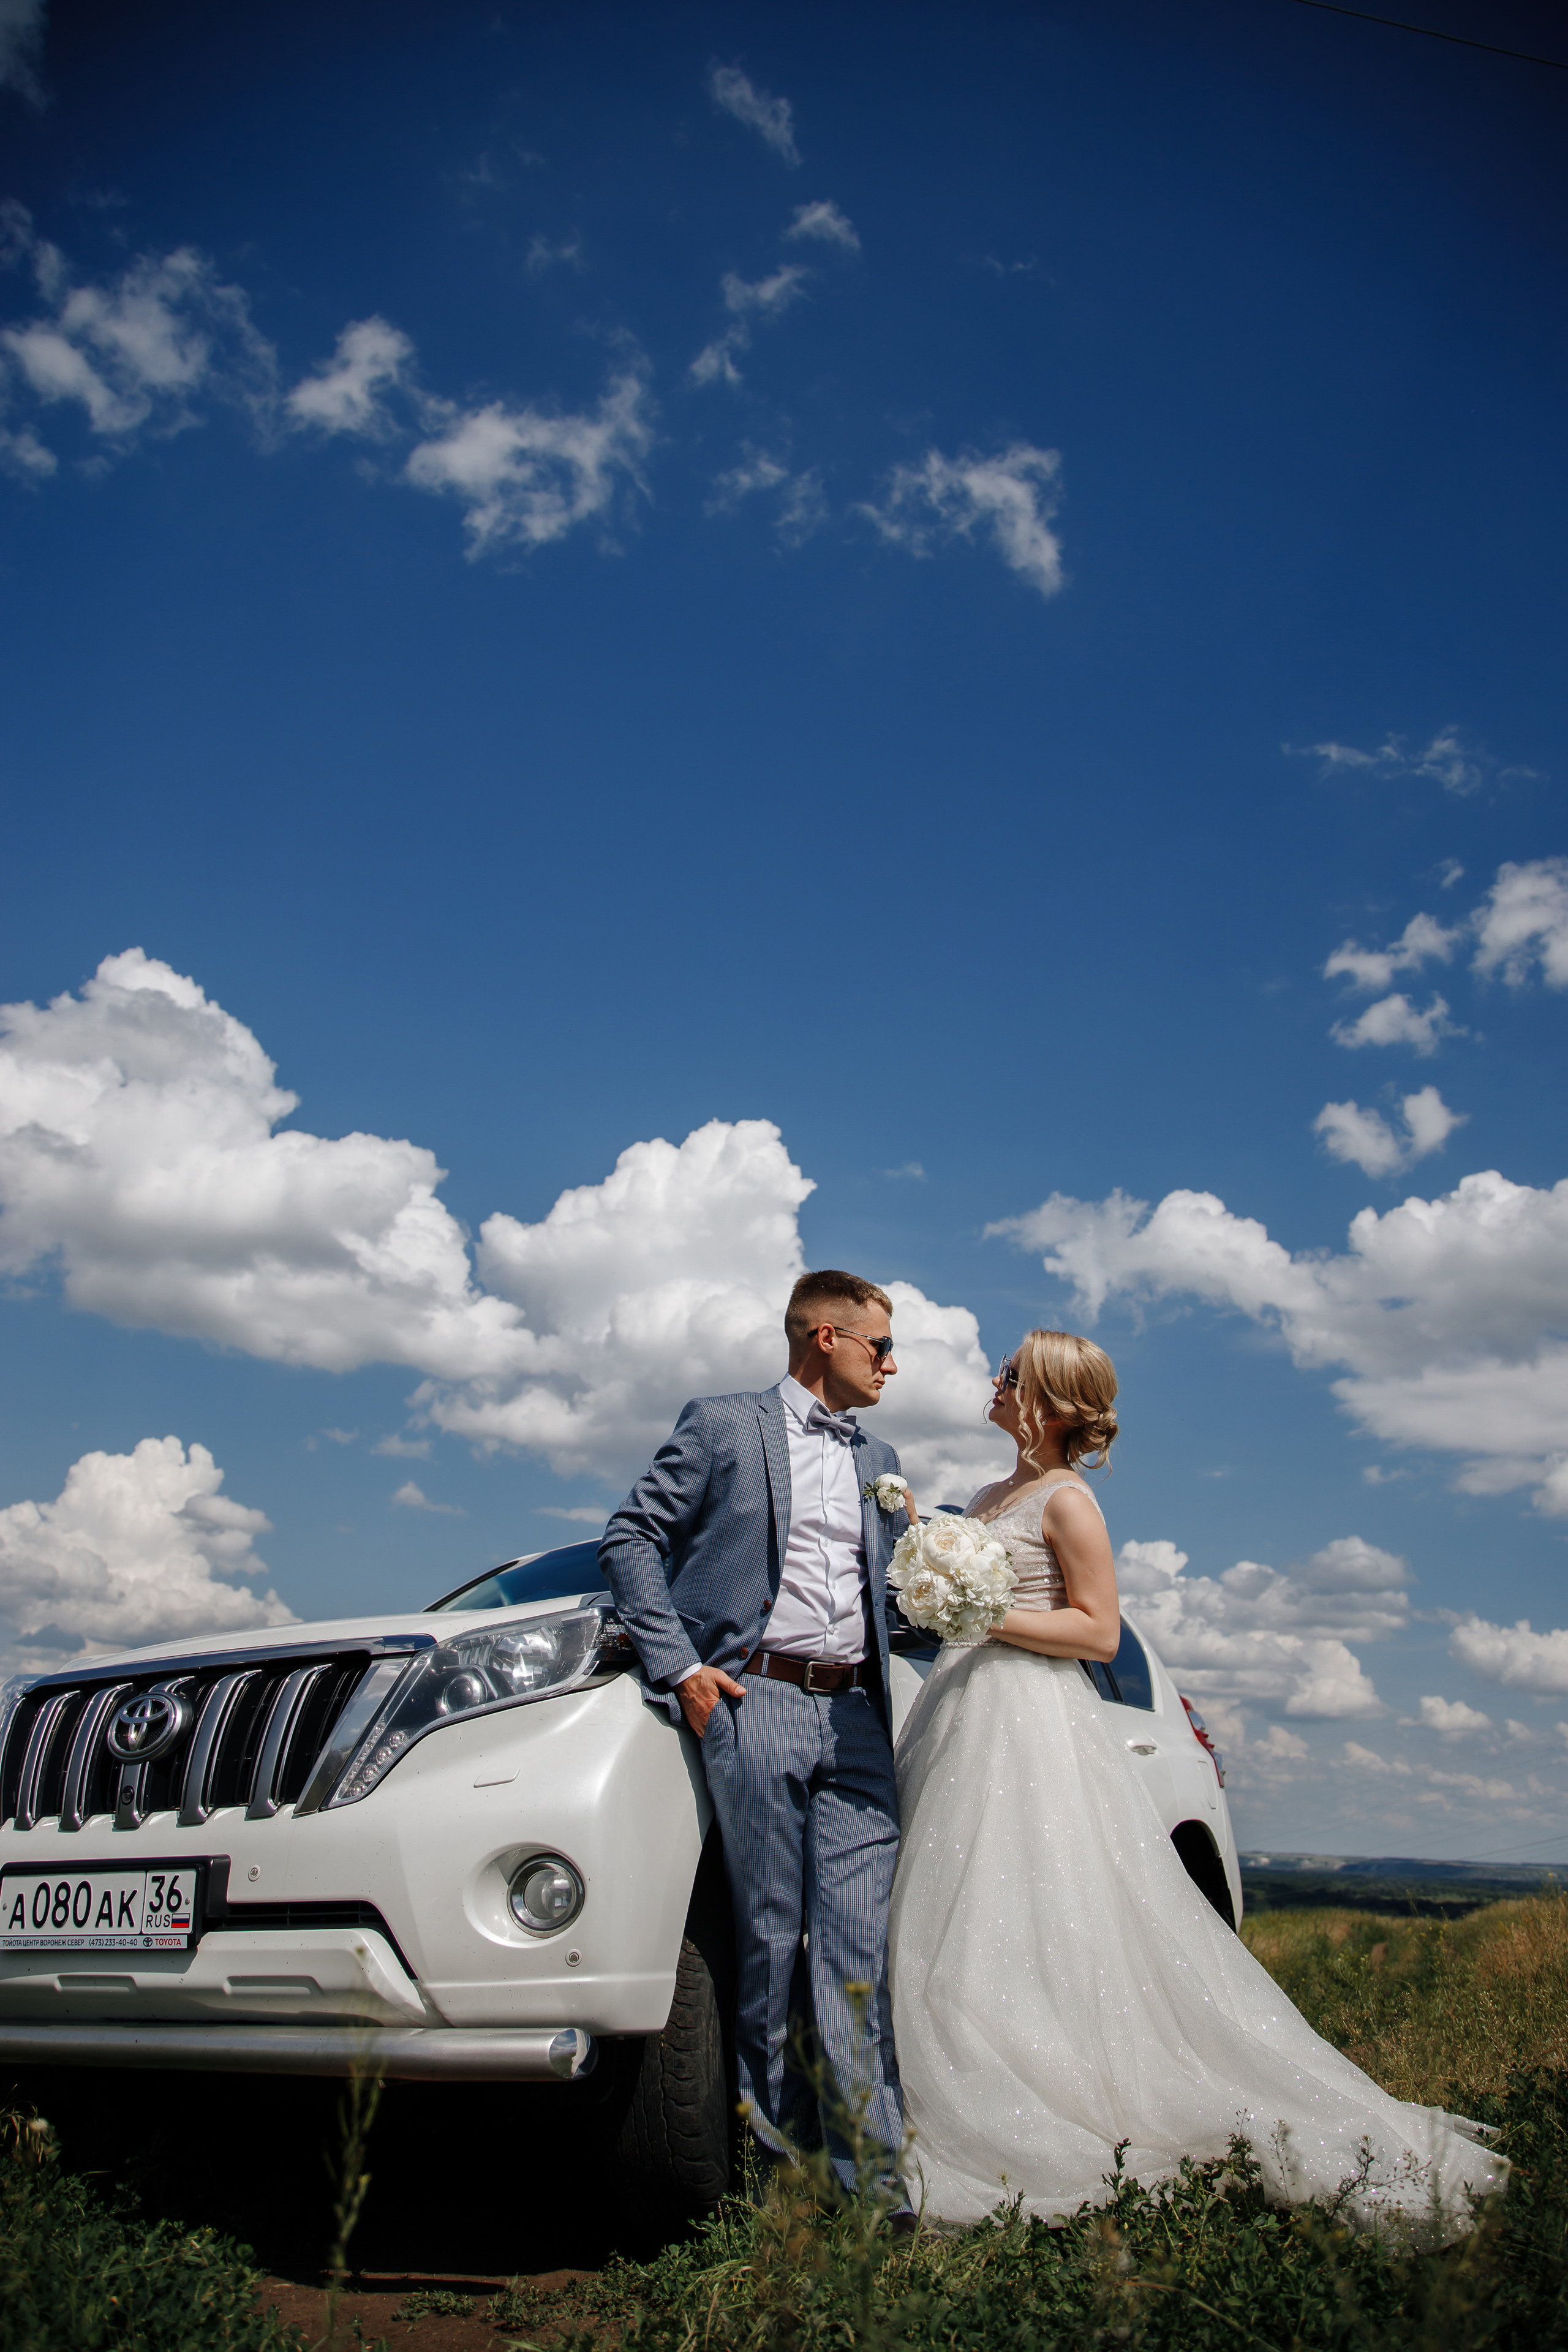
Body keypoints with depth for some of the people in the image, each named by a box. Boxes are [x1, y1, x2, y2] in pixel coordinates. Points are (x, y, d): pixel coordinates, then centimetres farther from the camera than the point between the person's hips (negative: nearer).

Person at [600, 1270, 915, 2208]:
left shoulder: (878, 1461, 22)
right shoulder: (722, 1426, 5)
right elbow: (632, 1538, 1)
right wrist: (678, 1666, -8)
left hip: (857, 1717, 4)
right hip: (755, 1706, -4)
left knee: (861, 1948, -1)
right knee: (770, 1936, 1)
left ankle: (876, 2179, 3)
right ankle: (776, 2150, 15)